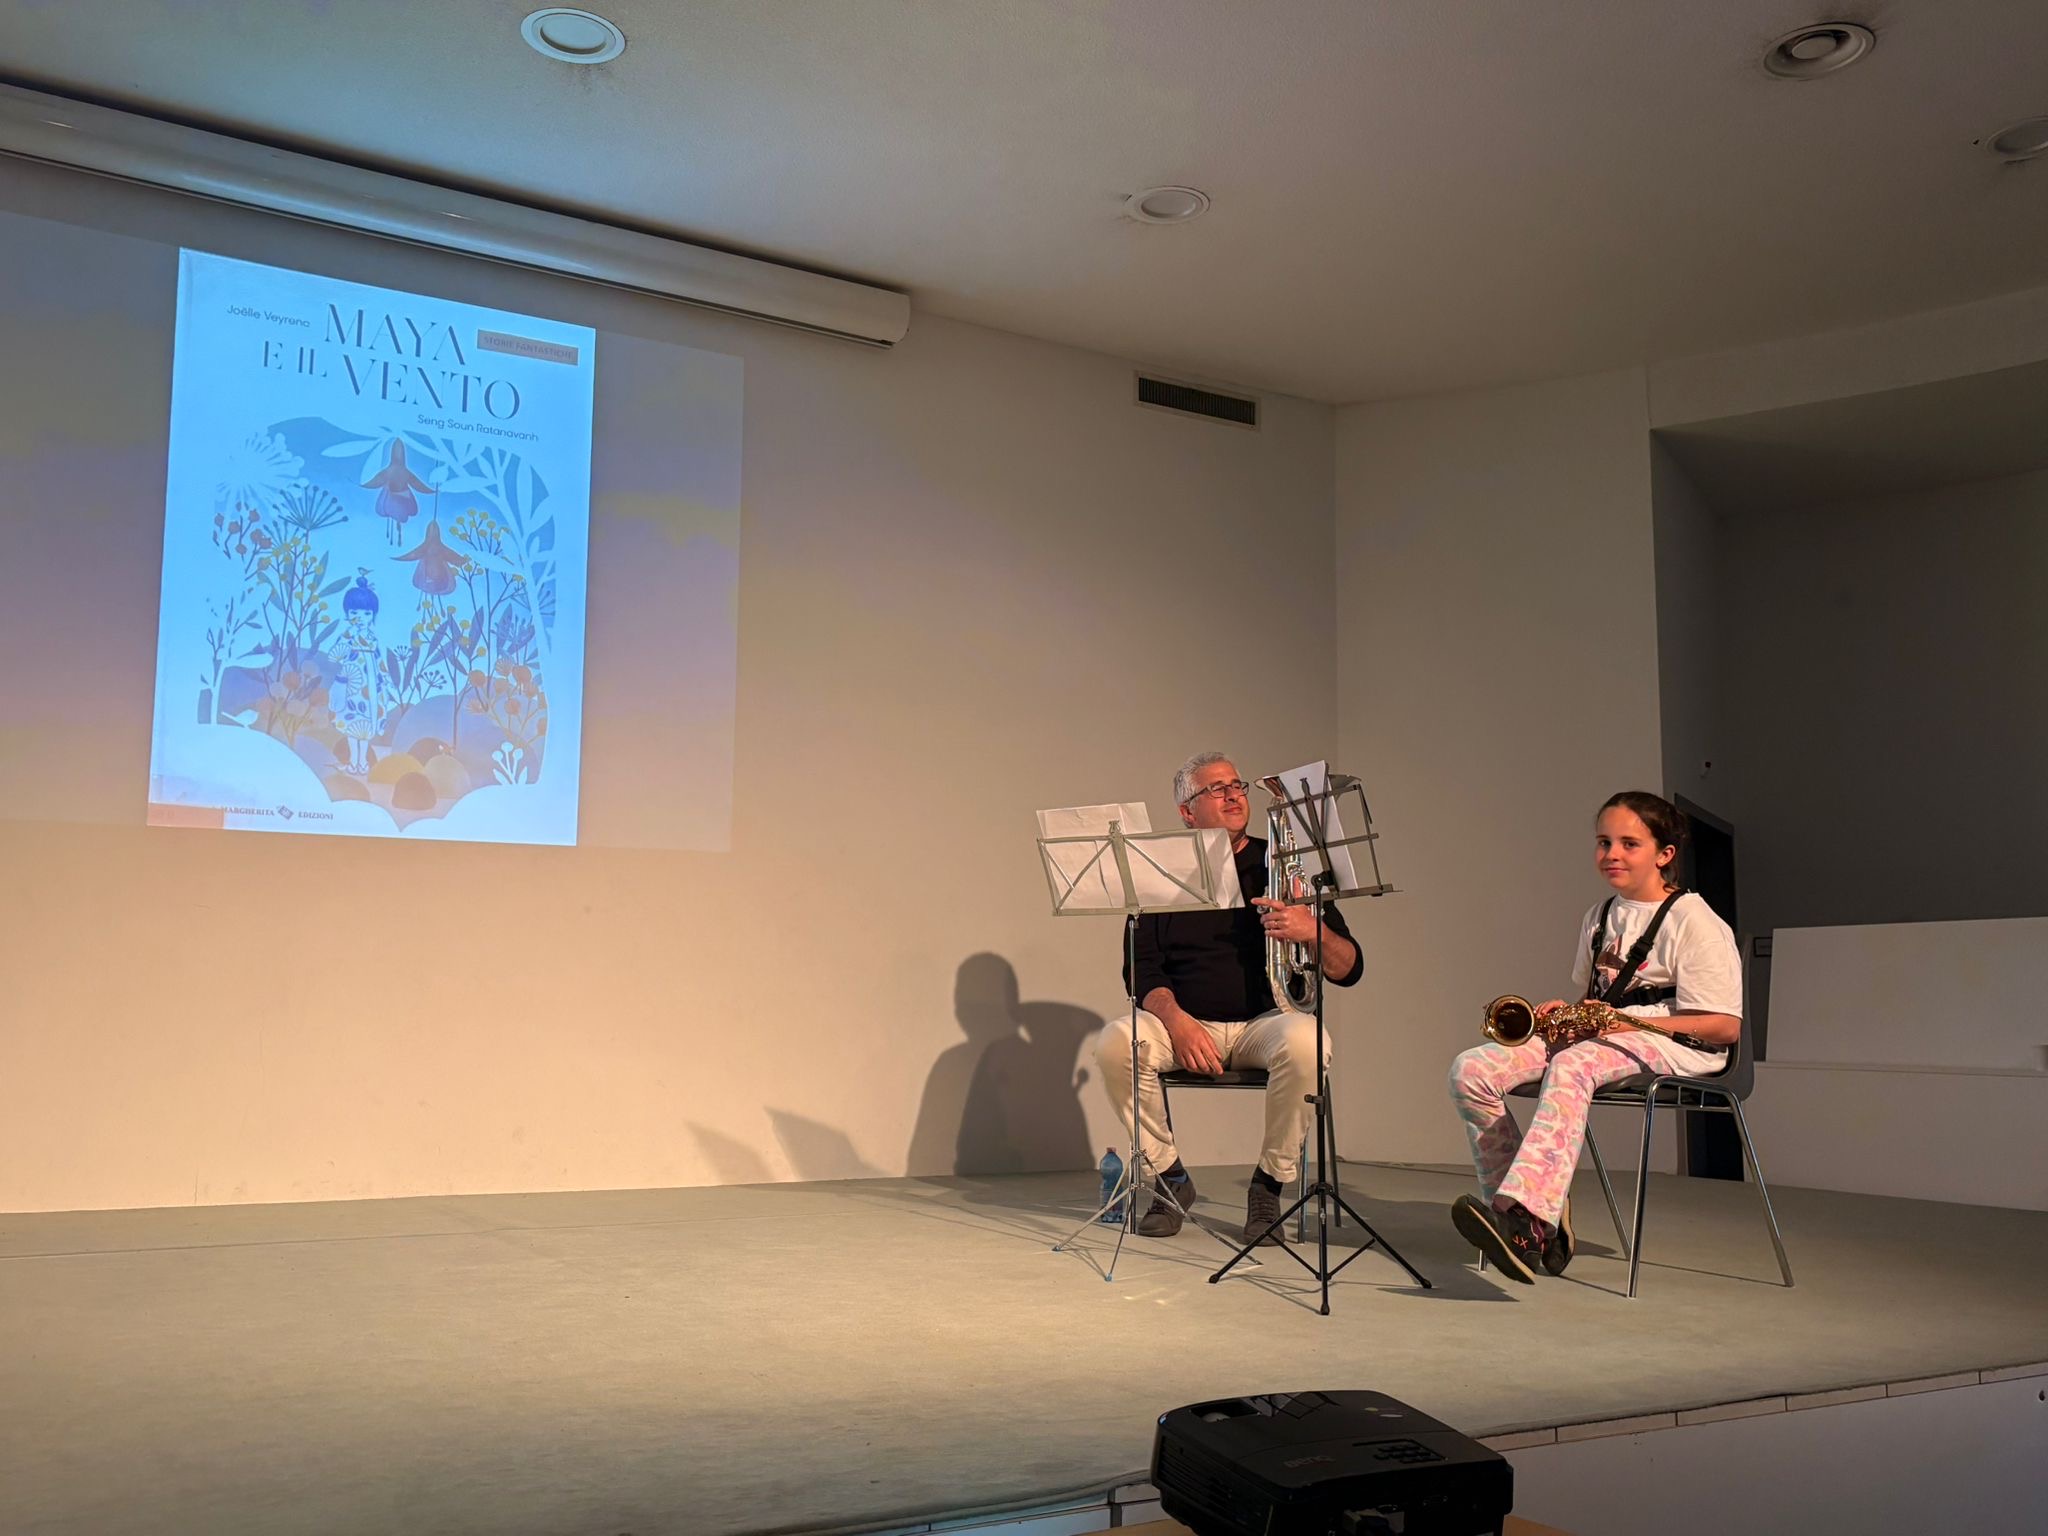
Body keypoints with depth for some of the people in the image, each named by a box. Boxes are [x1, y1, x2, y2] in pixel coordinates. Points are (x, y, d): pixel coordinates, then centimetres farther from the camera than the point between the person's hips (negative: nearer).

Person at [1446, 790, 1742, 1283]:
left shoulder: (1695, 922, -4)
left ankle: (1527, 1223, -56)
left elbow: (1726, 1026, -10)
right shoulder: (1600, 916, 19)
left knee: (1571, 1065, -42)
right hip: (1596, 1035, 7)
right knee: (1470, 1070, -17)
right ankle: (1523, 1205, -16)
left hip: (1672, 1043, -7)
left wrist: (1630, 1021, -20)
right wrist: (1563, 1011, 4)